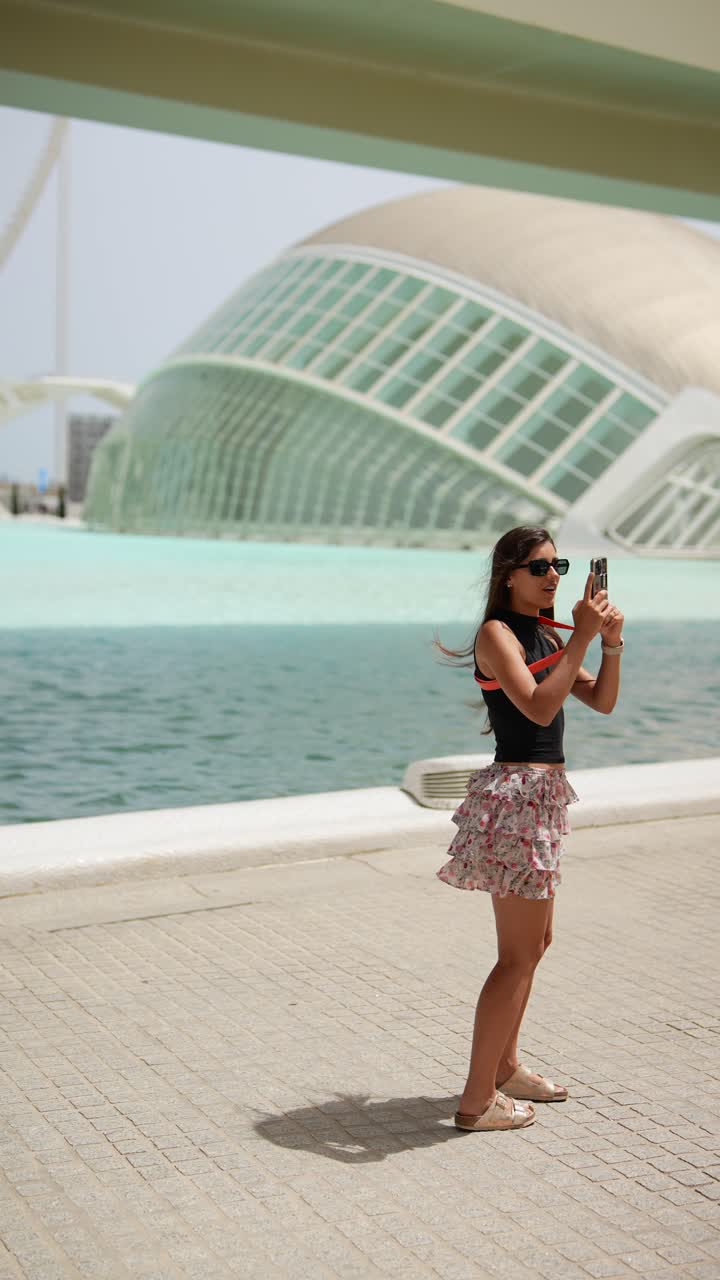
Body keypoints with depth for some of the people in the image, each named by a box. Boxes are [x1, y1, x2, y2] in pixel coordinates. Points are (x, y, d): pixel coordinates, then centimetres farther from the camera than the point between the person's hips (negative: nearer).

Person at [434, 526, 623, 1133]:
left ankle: (505, 1066, 34)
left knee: (535, 942, 20)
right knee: (519, 957, -5)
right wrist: (580, 638, -25)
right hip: (516, 792, -10)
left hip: (545, 793, 10)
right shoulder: (497, 633, -12)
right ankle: (478, 1100, 2)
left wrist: (611, 643, -6)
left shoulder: (546, 635, 13)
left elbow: (602, 701, 9)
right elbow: (539, 707, -26)